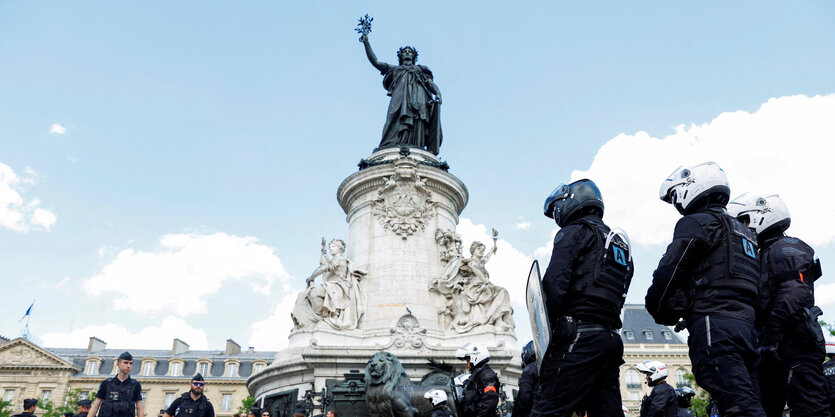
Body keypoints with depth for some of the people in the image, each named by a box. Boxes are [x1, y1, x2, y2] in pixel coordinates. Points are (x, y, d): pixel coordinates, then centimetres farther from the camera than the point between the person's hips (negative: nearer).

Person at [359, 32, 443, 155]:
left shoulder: (421, 70, 34)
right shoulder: (395, 69, 35)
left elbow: (432, 84, 20)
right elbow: (375, 61, 29)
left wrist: (438, 94, -2)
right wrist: (366, 43, 21)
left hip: (418, 95, 1)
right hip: (400, 95, -1)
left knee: (417, 121, -23)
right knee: (400, 120, -25)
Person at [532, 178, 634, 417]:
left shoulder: (575, 232, 2)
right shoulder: (621, 245, 28)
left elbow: (555, 283, -13)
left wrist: (549, 326, -6)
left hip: (579, 337, -9)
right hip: (612, 339, 9)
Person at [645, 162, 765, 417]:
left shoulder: (697, 222, 1)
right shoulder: (743, 231, 30)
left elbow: (670, 270, -9)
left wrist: (659, 310, 8)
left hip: (714, 324, -9)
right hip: (746, 323, 9)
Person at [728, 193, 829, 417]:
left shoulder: (785, 249, -7)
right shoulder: (762, 255, 23)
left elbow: (794, 294, -22)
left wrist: (772, 334, -27)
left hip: (795, 342, -10)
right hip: (773, 348, 10)